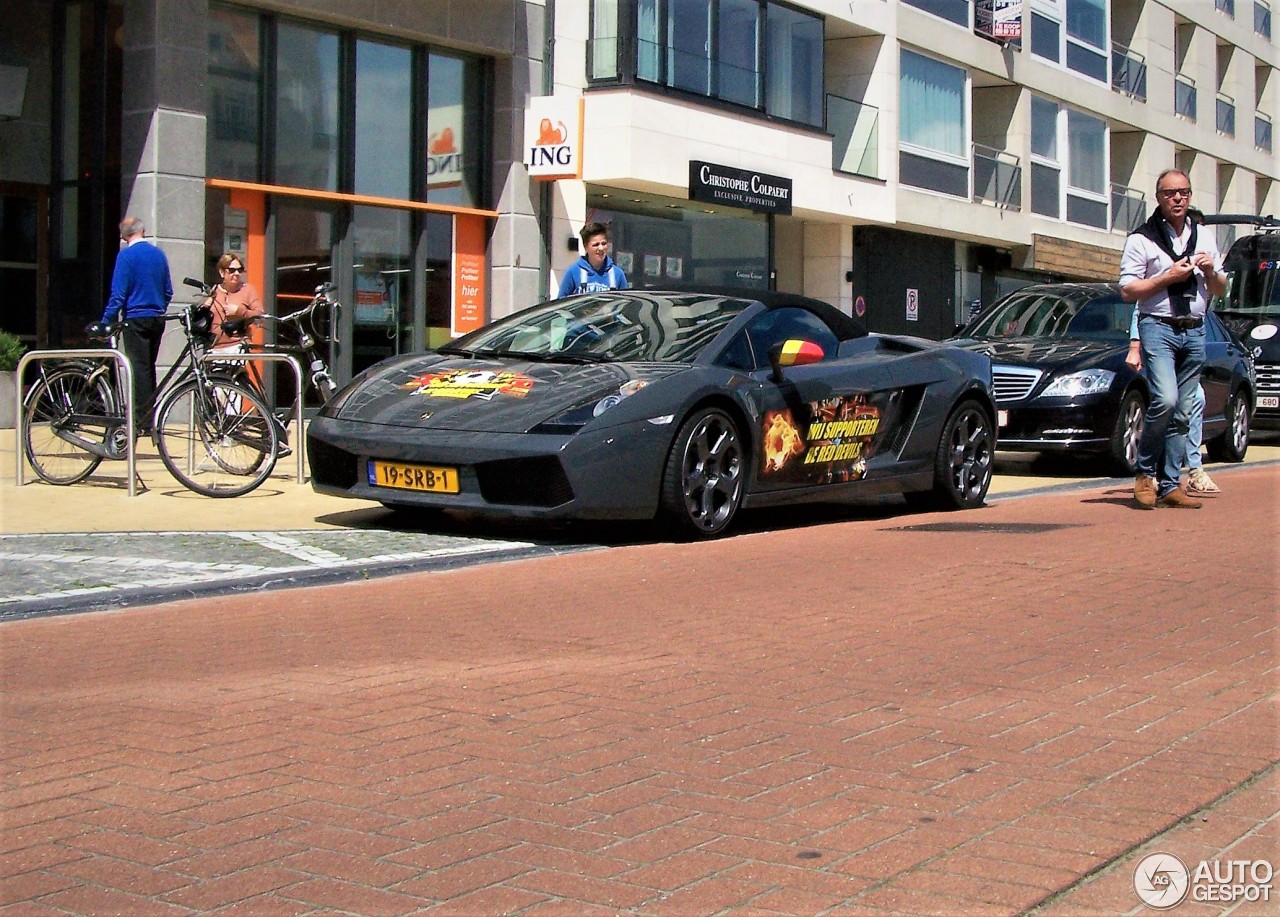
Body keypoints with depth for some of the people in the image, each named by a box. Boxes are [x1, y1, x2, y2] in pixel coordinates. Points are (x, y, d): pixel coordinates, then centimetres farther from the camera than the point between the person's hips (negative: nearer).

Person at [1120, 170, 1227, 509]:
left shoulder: (1204, 238, 17)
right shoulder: (1141, 239, 1)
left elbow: (1220, 290, 21)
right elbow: (1128, 290, -5)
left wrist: (1210, 271, 0)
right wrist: (1168, 277, -14)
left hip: (1194, 331, 5)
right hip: (1158, 328, -5)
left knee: (1182, 413, 4)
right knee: (1165, 399, -22)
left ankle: (1170, 485, 7)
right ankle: (1145, 472, -5)